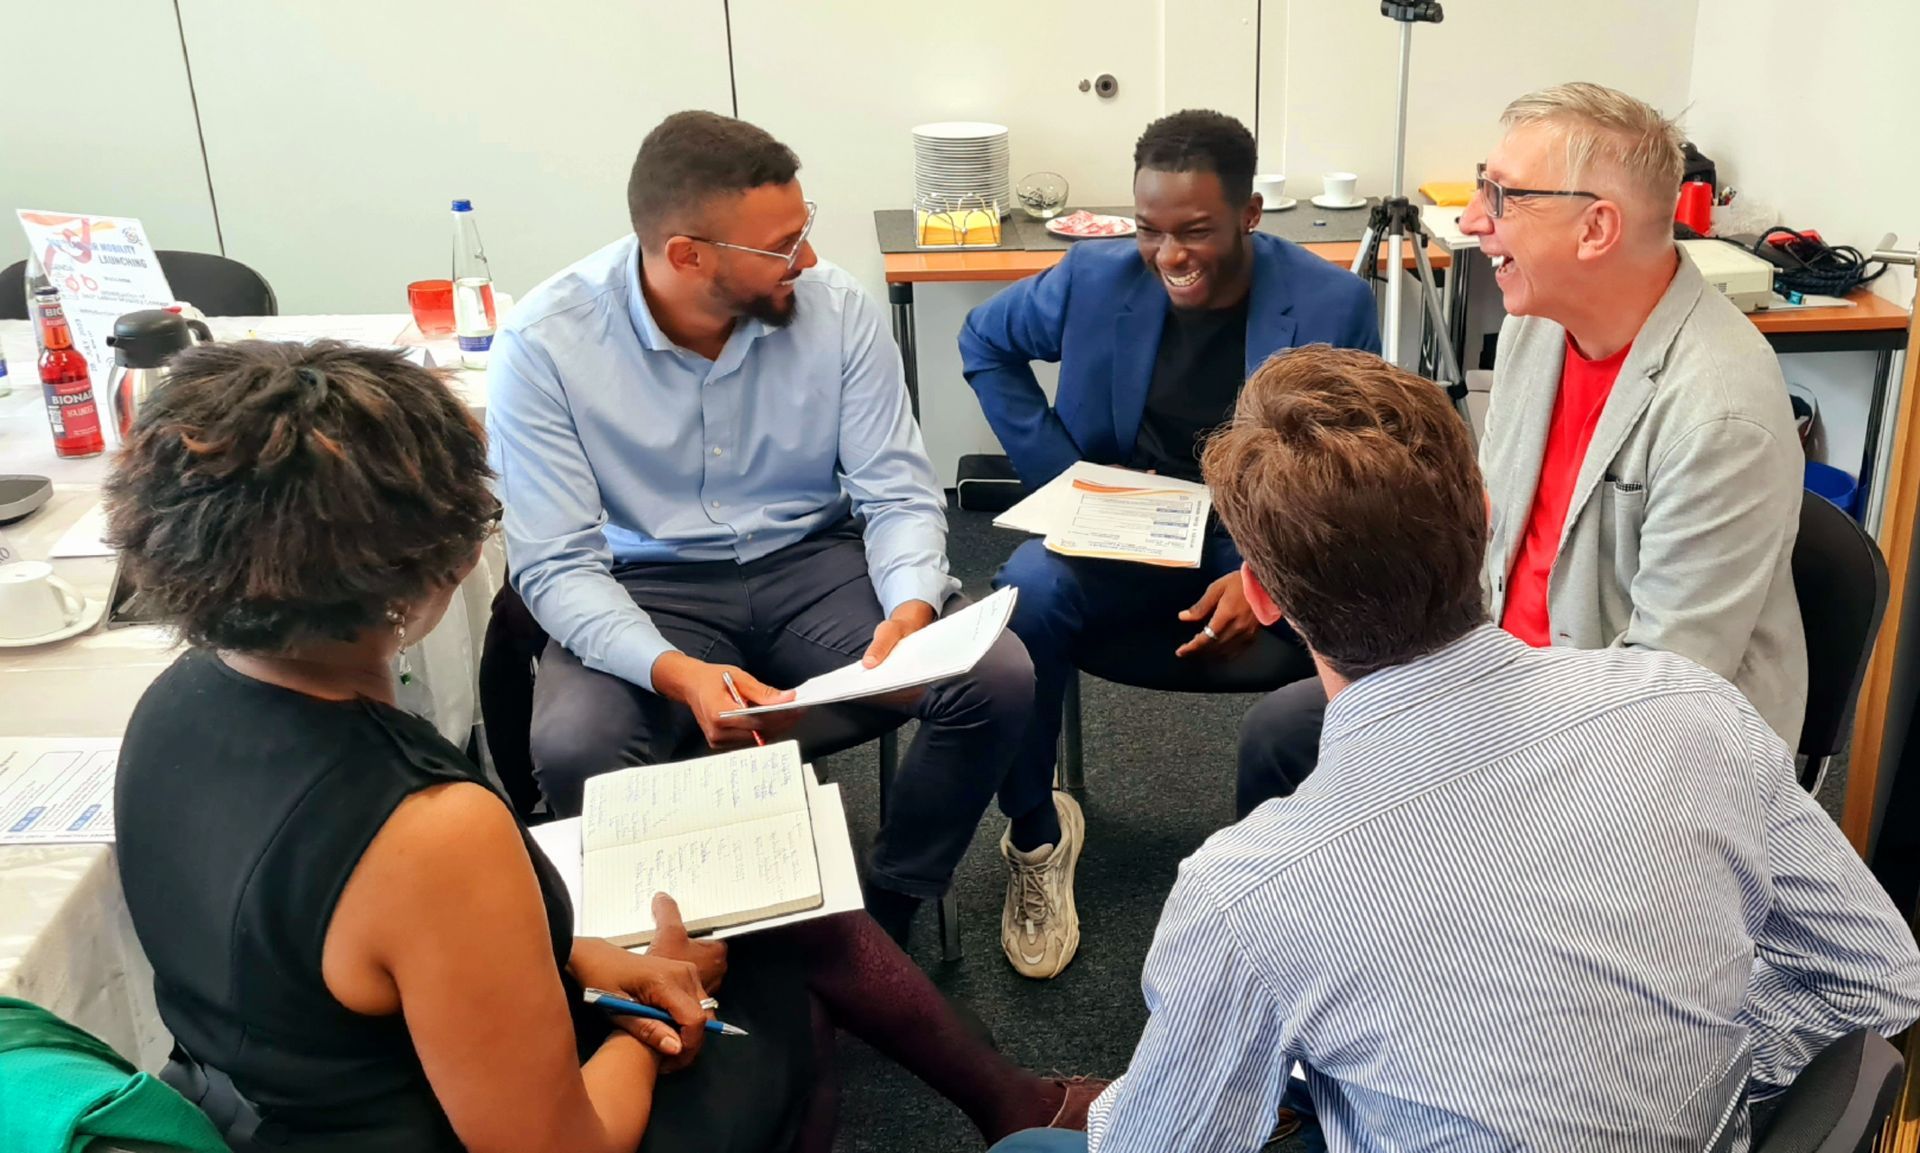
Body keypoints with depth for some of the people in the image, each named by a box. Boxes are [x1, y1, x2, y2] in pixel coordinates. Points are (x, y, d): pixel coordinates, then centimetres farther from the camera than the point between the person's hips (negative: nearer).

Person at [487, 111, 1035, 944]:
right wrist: (679, 674, -34)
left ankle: (884, 919, 3)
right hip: (647, 591, -2)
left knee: (998, 679, -21)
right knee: (572, 748, -33)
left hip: (814, 562, 2)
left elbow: (898, 495, -4)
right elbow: (555, 565, -16)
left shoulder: (836, 307, -9)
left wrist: (911, 611, -27)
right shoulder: (545, 342, -15)